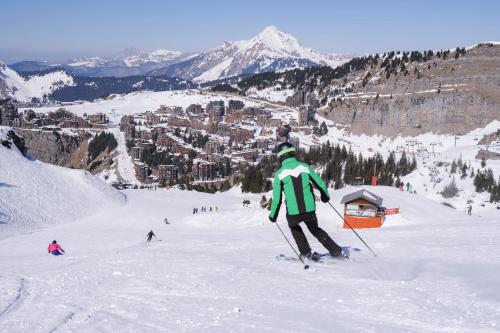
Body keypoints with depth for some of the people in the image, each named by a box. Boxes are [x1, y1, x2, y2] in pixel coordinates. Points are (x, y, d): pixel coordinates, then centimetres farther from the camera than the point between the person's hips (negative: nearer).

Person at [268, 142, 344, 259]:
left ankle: (306, 253, 26)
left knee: (293, 226, 32)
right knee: (315, 229, 29)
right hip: (310, 210, 2)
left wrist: (273, 215, 13)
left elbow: (277, 199, -2)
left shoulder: (279, 174, -3)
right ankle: (336, 251, 23)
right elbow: (320, 184, 10)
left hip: (293, 213, -2)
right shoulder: (304, 167, 3)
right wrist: (325, 196, 31)